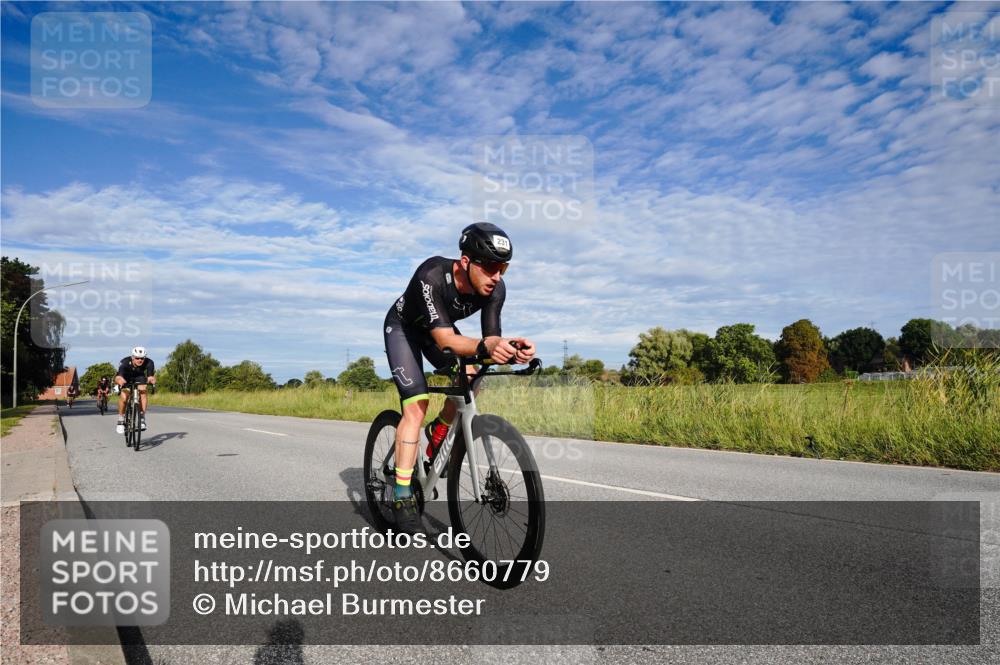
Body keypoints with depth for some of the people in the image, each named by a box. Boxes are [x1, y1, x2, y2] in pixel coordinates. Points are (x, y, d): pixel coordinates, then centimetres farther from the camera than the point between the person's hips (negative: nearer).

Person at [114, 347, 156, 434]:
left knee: (143, 392, -25)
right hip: (125, 378, -1)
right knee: (123, 397, -22)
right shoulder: (125, 362, -35)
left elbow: (151, 376, -37)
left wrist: (152, 379, -61)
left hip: (139, 377, 1)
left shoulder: (149, 363, -31)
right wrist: (119, 381, -67)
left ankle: (142, 419, -18)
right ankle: (121, 420, -1)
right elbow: (118, 378, -43)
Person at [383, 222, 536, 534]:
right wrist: (486, 345, -63)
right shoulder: (432, 275, -40)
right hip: (403, 327, -5)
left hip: (440, 327, 5)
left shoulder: (496, 288, -25)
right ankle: (402, 496, -13)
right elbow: (445, 340, -45)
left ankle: (439, 431, 11)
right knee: (417, 406, -18)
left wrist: (510, 348, -50)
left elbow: (491, 338, -26)